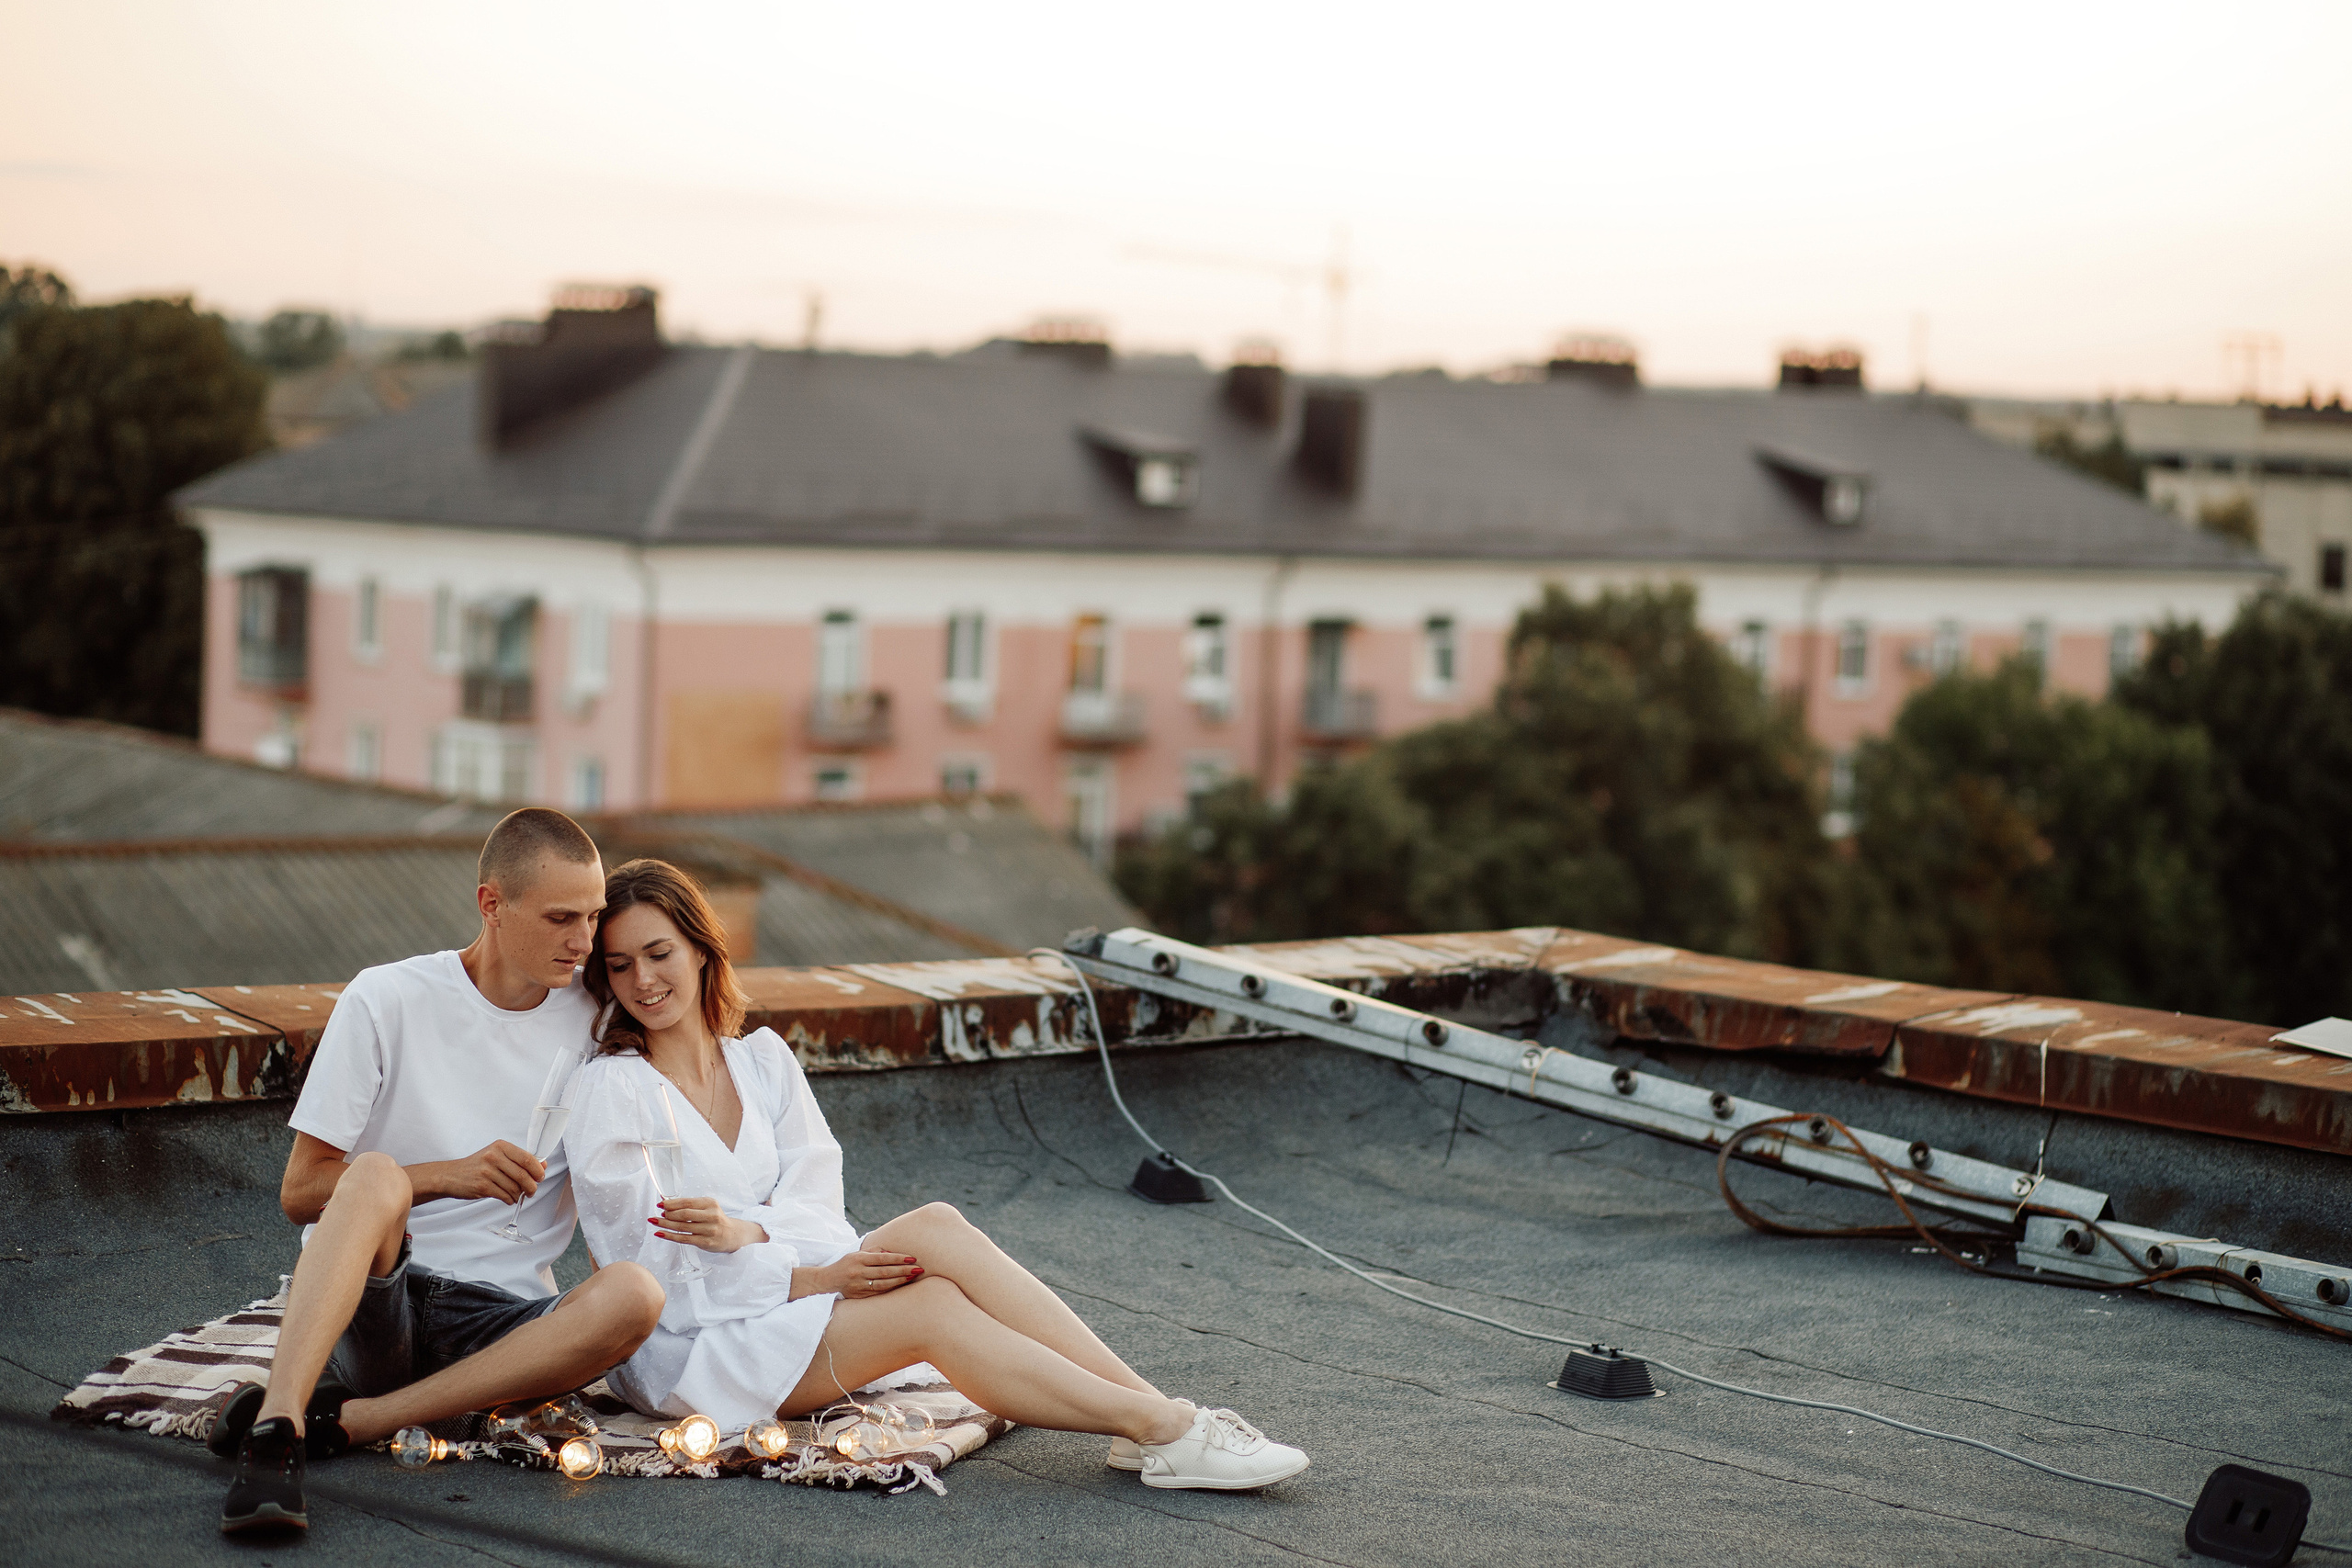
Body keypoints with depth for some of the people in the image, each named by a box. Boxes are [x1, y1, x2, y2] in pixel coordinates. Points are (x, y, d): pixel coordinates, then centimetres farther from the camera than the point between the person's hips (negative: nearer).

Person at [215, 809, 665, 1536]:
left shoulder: (594, 1023, 8)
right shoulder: (387, 1000, -2)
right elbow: (301, 1192, -3)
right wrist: (449, 1176, -16)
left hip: (500, 1321, 3)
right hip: (367, 1294, -3)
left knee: (634, 1294, -29)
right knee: (377, 1175, -33)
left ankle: (340, 1420, -29)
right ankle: (275, 1432, -47)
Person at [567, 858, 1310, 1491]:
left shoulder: (761, 1059, 11)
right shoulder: (608, 1090, -7)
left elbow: (815, 1201, 2)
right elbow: (647, 1256, -13)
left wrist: (747, 1231, -21)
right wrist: (808, 1277, -20)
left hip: (780, 1298, 5)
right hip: (679, 1351, -5)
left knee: (935, 1227, -24)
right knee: (931, 1307, -27)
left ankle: (1156, 1415, -30)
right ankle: (1162, 1429, -31)